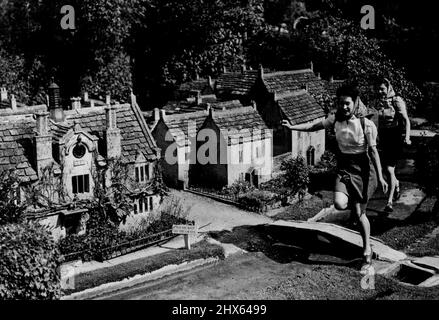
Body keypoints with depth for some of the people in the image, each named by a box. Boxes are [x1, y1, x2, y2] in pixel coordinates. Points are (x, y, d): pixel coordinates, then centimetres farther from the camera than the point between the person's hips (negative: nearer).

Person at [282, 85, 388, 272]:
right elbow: (315, 126, 7)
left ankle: (367, 252, 18)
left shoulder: (366, 124, -15)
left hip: (361, 168, -3)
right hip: (343, 167, 4)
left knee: (359, 213, 2)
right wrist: (292, 127, -2)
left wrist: (380, 176, -12)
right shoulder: (336, 119, -4)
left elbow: (373, 150, -11)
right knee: (339, 204, -22)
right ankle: (357, 204, 15)